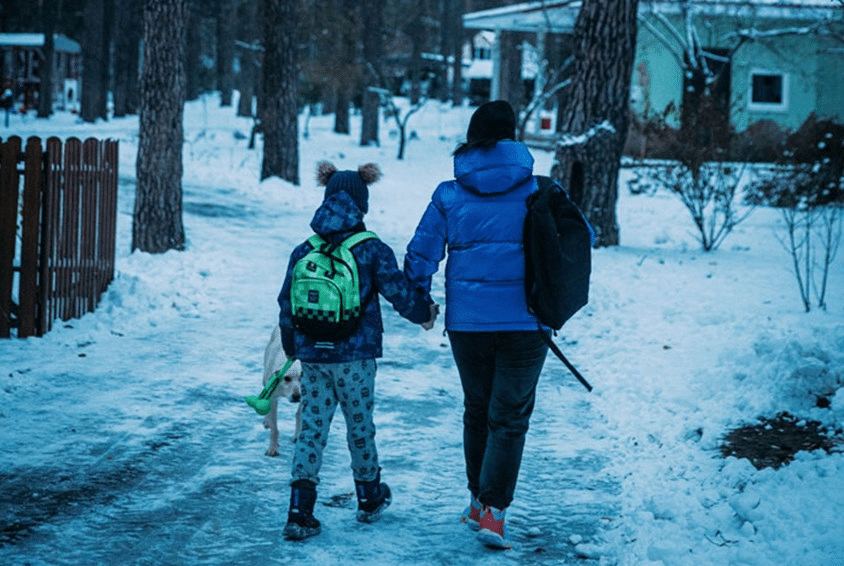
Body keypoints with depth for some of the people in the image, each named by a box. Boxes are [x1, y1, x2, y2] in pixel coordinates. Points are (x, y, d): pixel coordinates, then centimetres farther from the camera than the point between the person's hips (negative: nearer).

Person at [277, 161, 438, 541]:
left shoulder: (303, 252, 3)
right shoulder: (371, 250, -8)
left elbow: (286, 305, 7)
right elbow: (399, 291, -6)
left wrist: (293, 349, 21)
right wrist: (425, 313, 14)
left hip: (313, 356, 2)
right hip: (355, 357, -2)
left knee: (312, 428, 4)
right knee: (360, 426, 13)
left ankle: (300, 512, -5)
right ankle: (370, 498, 31)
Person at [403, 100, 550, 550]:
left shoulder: (449, 194, 0)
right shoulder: (536, 190, -2)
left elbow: (421, 253, 0)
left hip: (467, 322, 2)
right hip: (524, 322, -2)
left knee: (477, 411, 19)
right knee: (509, 418, 3)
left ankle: (478, 502, 29)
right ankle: (493, 512, -6)